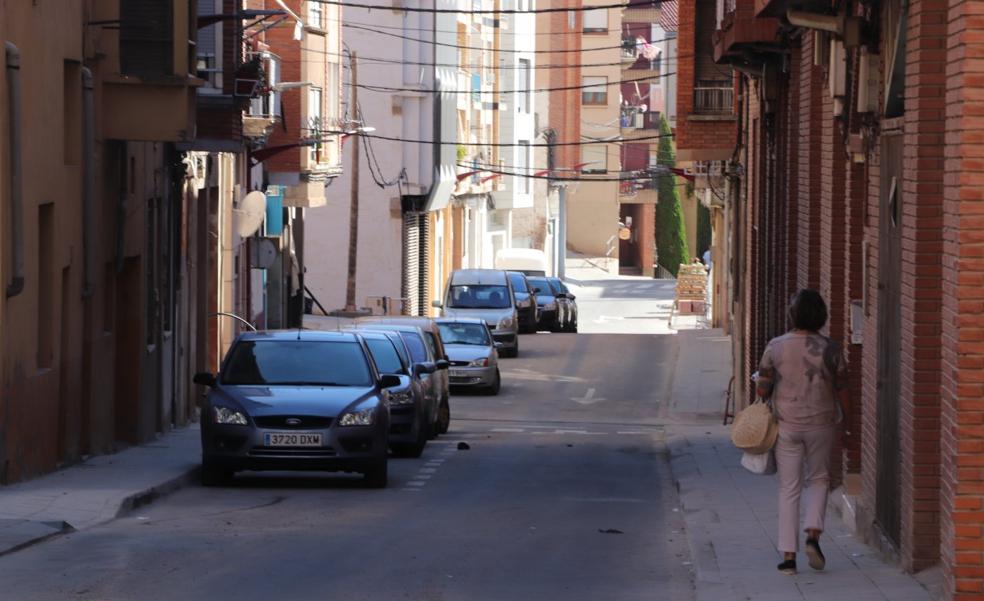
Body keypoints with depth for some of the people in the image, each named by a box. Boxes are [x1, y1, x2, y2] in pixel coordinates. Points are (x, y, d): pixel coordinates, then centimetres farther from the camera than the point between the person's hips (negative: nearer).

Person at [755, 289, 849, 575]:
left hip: (786, 424, 0)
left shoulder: (776, 346, -8)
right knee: (818, 479, 20)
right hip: (822, 423, 0)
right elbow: (841, 390, -1)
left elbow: (761, 389, -4)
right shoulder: (830, 349, -7)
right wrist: (843, 419, 15)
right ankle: (813, 533, -1)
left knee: (789, 488, 7)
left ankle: (788, 555, 5)